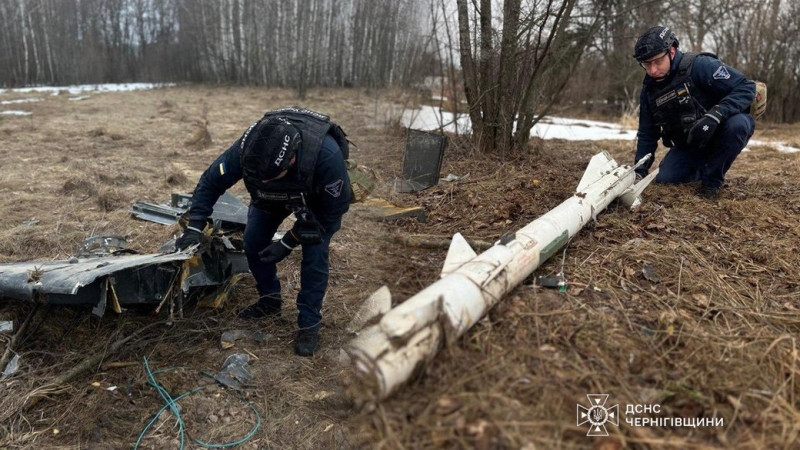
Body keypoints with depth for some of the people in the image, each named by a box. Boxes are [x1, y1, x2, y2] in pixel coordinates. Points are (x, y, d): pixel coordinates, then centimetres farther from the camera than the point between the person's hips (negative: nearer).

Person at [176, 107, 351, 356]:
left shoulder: (326, 155, -45)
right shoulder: (248, 149, -35)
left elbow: (335, 208, -29)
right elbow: (210, 182, -18)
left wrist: (289, 242, -27)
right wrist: (195, 227, -28)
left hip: (321, 197, -3)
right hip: (274, 196, 4)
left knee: (314, 254, -15)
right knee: (253, 242, 1)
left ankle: (309, 324, 1)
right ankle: (269, 301, 24)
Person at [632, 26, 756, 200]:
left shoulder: (699, 65, -23)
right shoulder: (649, 89, -4)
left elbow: (746, 87, -26)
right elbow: (647, 133, 3)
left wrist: (714, 116, -42)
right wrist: (640, 169, -8)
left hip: (719, 133, -4)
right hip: (689, 145, 5)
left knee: (737, 123, -37)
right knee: (663, 179, -14)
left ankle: (713, 179, -15)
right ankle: (704, 170, 18)